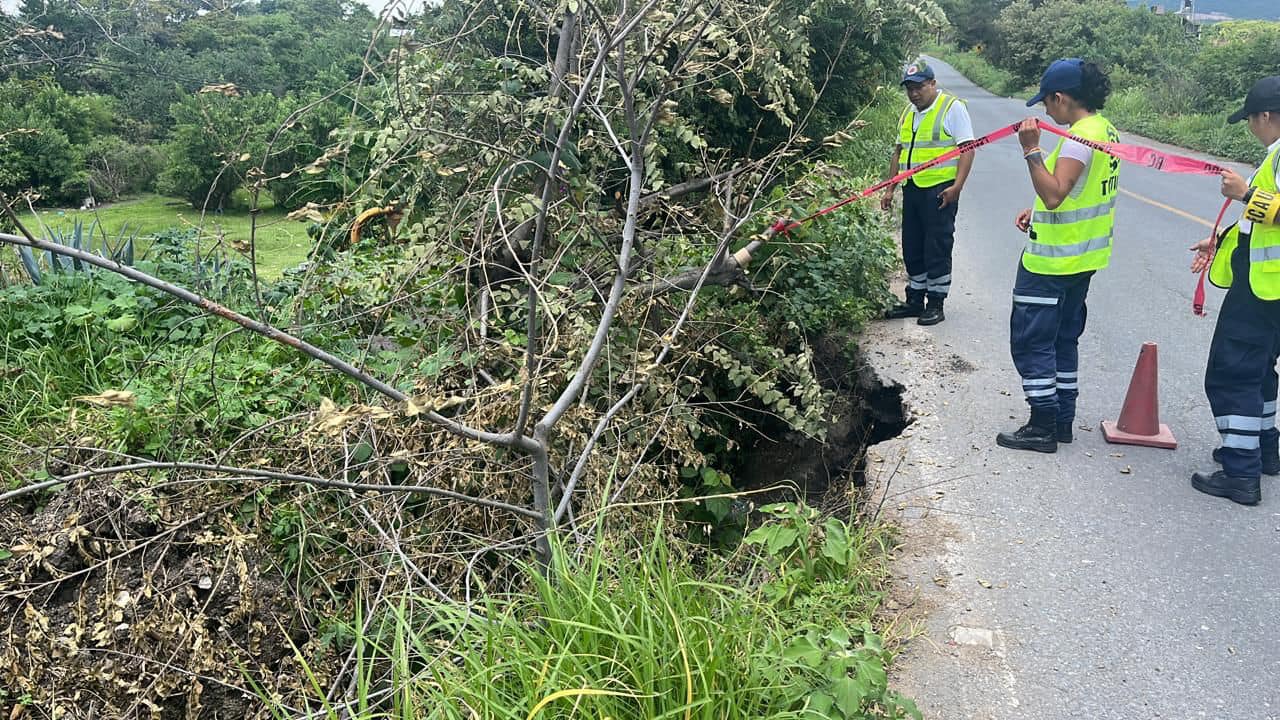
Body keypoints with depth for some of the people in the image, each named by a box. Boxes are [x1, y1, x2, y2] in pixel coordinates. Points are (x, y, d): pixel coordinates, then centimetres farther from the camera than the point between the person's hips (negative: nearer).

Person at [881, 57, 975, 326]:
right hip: (912, 189, 7)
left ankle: (935, 303, 7)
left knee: (937, 248, -2)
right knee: (912, 247, 12)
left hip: (940, 190, -7)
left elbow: (967, 148, -11)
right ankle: (915, 300, 22)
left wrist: (957, 185, -20)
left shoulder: (952, 107, -5)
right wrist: (889, 189, 16)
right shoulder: (908, 113, 17)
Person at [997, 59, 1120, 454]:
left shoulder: (1080, 137, -21)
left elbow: (1053, 194, -29)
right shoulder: (1105, 129, 10)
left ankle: (1043, 427, 2)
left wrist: (1031, 150, -29)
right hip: (1082, 258, 10)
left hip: (1051, 261, -10)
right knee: (1063, 338, 17)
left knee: (1031, 341, -2)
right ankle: (1063, 420, 25)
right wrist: (1038, 212, 14)